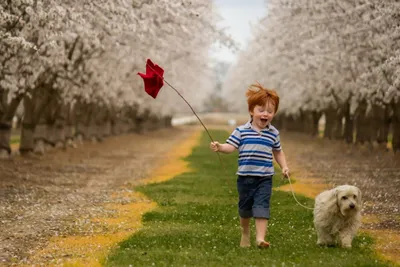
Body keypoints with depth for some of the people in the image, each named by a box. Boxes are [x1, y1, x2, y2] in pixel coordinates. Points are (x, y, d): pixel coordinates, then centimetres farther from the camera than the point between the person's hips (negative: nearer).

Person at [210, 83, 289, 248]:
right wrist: (219, 147, -28)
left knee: (261, 206, -12)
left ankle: (260, 237, -17)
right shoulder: (241, 131, -3)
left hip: (265, 178, 0)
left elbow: (278, 152, 17)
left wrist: (284, 167, 5)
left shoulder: (273, 133, 4)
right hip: (245, 177, 0)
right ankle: (245, 232, 35)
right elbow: (230, 147, -9)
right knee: (245, 207, 13)